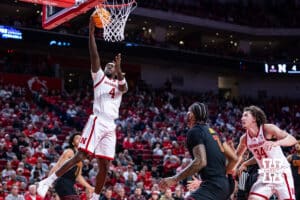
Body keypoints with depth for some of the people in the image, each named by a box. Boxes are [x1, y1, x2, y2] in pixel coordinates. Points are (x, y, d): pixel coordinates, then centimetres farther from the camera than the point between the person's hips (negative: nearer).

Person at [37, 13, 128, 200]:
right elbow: (94, 57, -1)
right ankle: (47, 182, -11)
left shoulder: (118, 84, 22)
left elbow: (125, 87, -4)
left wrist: (119, 70, -22)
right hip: (97, 121, -5)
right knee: (80, 156, -15)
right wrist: (92, 33, -10)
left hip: (111, 127, 5)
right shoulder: (99, 77, 14)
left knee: (105, 166, 1)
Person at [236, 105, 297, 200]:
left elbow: (293, 139, -26)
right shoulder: (244, 138, 0)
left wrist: (276, 143, -43)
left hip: (281, 172, -5)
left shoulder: (268, 128, -15)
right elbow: (237, 155, 21)